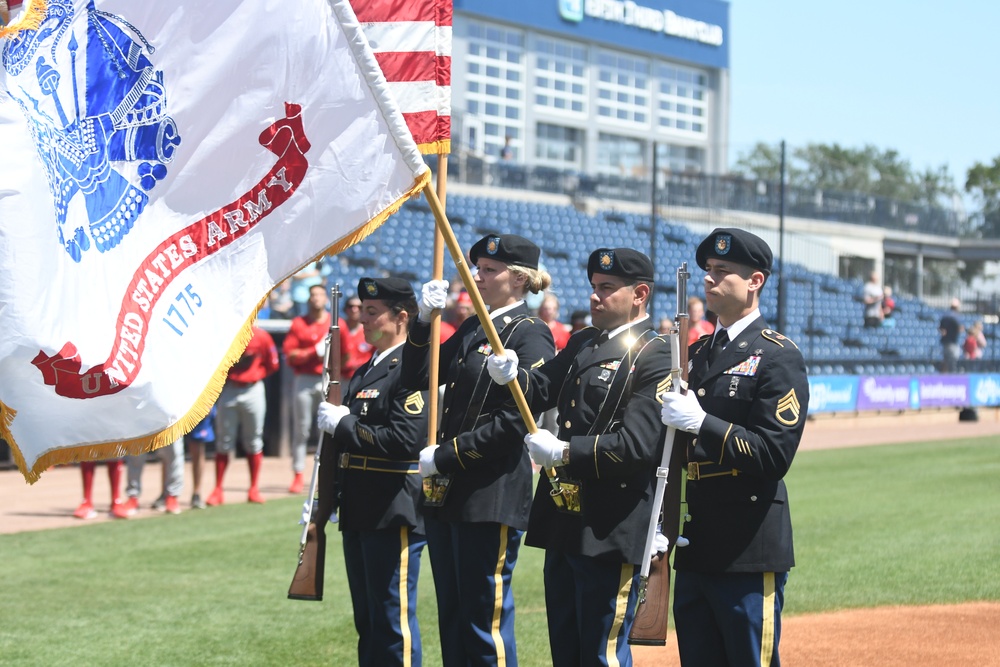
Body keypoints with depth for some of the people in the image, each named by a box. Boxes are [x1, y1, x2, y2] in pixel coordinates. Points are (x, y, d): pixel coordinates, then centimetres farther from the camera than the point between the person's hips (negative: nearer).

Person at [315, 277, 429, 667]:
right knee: (367, 621, 14)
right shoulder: (365, 373, 17)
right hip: (359, 515, 9)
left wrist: (344, 424, -18)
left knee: (393, 620, -4)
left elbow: (406, 440, -24)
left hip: (393, 516, -9)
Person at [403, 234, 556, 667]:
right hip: (446, 492, 9)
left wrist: (443, 456, -15)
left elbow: (513, 423, -18)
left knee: (486, 623, -2)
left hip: (491, 498, -9)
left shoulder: (530, 336, -10)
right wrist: (423, 322, 4)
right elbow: (417, 380, 17)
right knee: (451, 619, 14)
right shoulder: (471, 329, 15)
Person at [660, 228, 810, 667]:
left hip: (750, 550, -7)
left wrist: (702, 422, -21)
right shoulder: (696, 354, 17)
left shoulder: (779, 356, -6)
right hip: (695, 548, 7)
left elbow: (775, 454, -15)